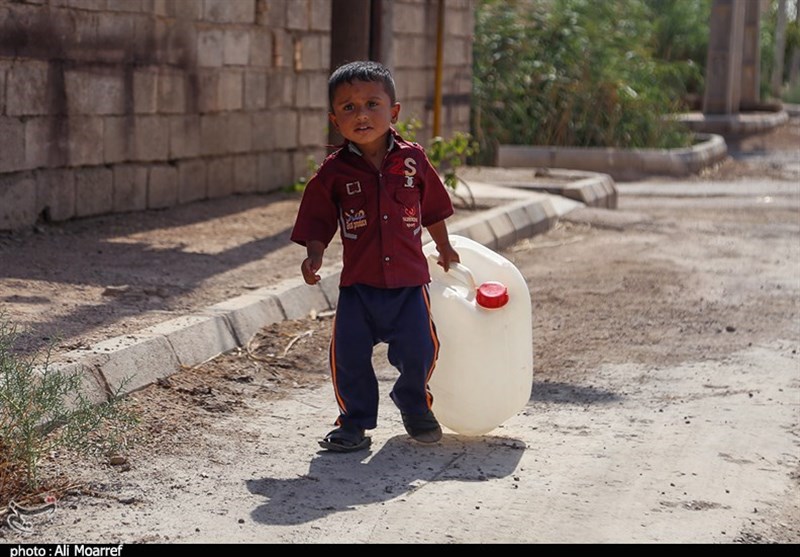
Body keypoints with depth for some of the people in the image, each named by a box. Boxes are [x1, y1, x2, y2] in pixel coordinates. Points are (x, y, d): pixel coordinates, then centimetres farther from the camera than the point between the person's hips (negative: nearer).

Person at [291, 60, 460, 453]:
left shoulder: (413, 160, 0)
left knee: (419, 349, 2)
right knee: (349, 354, 0)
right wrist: (314, 257, -16)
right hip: (358, 283, 0)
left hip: (409, 279, 1)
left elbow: (432, 209, 14)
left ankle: (413, 404, 32)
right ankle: (355, 420, 20)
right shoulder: (333, 172, -5)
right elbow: (318, 222, 0)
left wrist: (444, 249, 23)